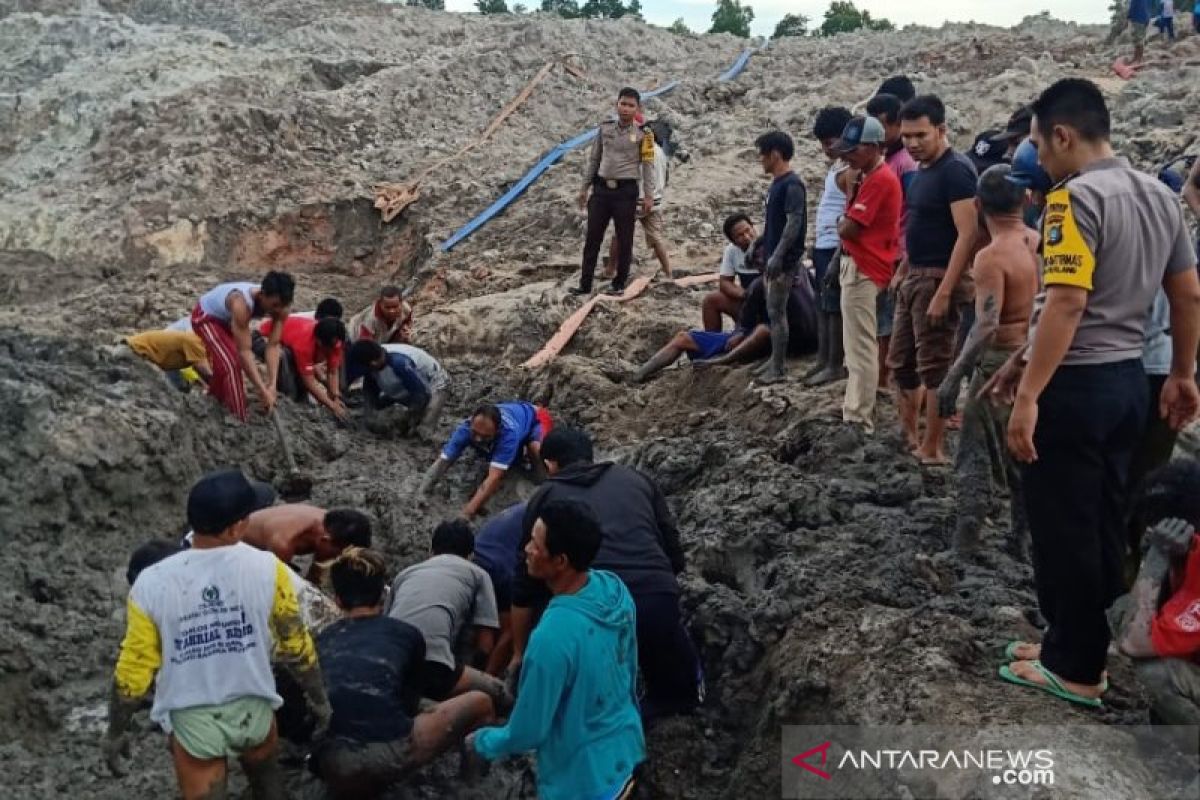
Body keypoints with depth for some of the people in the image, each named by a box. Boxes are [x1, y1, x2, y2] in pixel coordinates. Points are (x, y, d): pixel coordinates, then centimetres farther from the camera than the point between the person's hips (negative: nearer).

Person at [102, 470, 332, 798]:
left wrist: (115, 733, 7)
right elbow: (296, 647, -8)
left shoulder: (151, 584, -16)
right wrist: (319, 699, 8)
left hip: (192, 721, -1)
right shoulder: (266, 569, -17)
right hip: (253, 710, 1)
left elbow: (133, 673, -10)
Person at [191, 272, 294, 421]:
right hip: (205, 316, -7)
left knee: (229, 359, 24)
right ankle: (240, 418, -7)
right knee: (230, 362, -18)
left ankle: (217, 392, 53)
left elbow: (273, 345, -24)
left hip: (226, 317, 7)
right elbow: (244, 351, -43)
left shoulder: (280, 308, -27)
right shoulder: (242, 304, -46)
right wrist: (263, 391, -43)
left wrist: (272, 384, -32)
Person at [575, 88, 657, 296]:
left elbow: (648, 165, -1)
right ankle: (585, 284, 11)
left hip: (626, 190, -3)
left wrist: (648, 195, -6)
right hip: (602, 188, 3)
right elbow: (594, 159, 14)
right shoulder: (605, 127, 7)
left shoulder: (643, 133, -3)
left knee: (624, 240, 4)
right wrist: (585, 187, 13)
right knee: (593, 237, 5)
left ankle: (619, 284, 16)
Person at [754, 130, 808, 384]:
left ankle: (778, 369, 0)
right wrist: (758, 246, 24)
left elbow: (794, 222, -22)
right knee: (774, 311, 14)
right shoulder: (777, 183, 13)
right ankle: (775, 358, 23)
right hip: (773, 257, 9)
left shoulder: (792, 184, -16)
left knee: (777, 312, -6)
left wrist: (777, 256, -27)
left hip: (784, 261, -9)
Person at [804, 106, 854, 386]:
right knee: (822, 306, 14)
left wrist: (838, 257, -23)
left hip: (836, 248, -10)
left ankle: (836, 365, 2)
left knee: (834, 307, -5)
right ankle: (823, 360, 22)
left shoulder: (849, 170, -14)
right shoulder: (835, 168, 16)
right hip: (823, 246, 10)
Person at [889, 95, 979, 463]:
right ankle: (907, 435, 27)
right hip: (913, 277, 10)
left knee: (934, 366, -3)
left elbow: (967, 234, -21)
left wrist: (944, 292, -26)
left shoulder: (955, 171, -15)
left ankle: (932, 449, 5)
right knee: (901, 361, 15)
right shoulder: (922, 170, 13)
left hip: (936, 278, -10)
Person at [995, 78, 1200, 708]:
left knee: (1063, 530, 3)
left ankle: (1072, 669, 14)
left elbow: (1067, 304, -25)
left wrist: (1028, 396, -24)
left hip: (1075, 385, -9)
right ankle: (1086, 648, 28)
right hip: (1127, 379, 9)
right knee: (1103, 525, 16)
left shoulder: (1075, 198, -17)